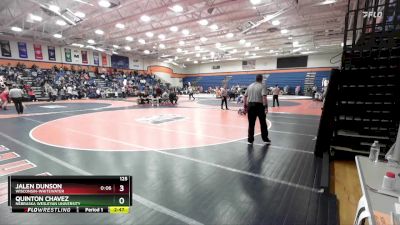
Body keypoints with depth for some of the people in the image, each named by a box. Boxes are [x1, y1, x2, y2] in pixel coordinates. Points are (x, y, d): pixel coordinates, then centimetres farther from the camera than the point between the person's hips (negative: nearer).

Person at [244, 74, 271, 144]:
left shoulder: (250, 86, 11)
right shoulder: (262, 86, -4)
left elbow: (245, 96, 11)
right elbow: (264, 97, -17)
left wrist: (245, 106, 16)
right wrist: (266, 107, -19)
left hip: (250, 105, 4)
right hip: (259, 105, -4)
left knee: (251, 123, 8)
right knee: (263, 123, 10)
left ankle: (250, 140, 14)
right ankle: (265, 139, 19)